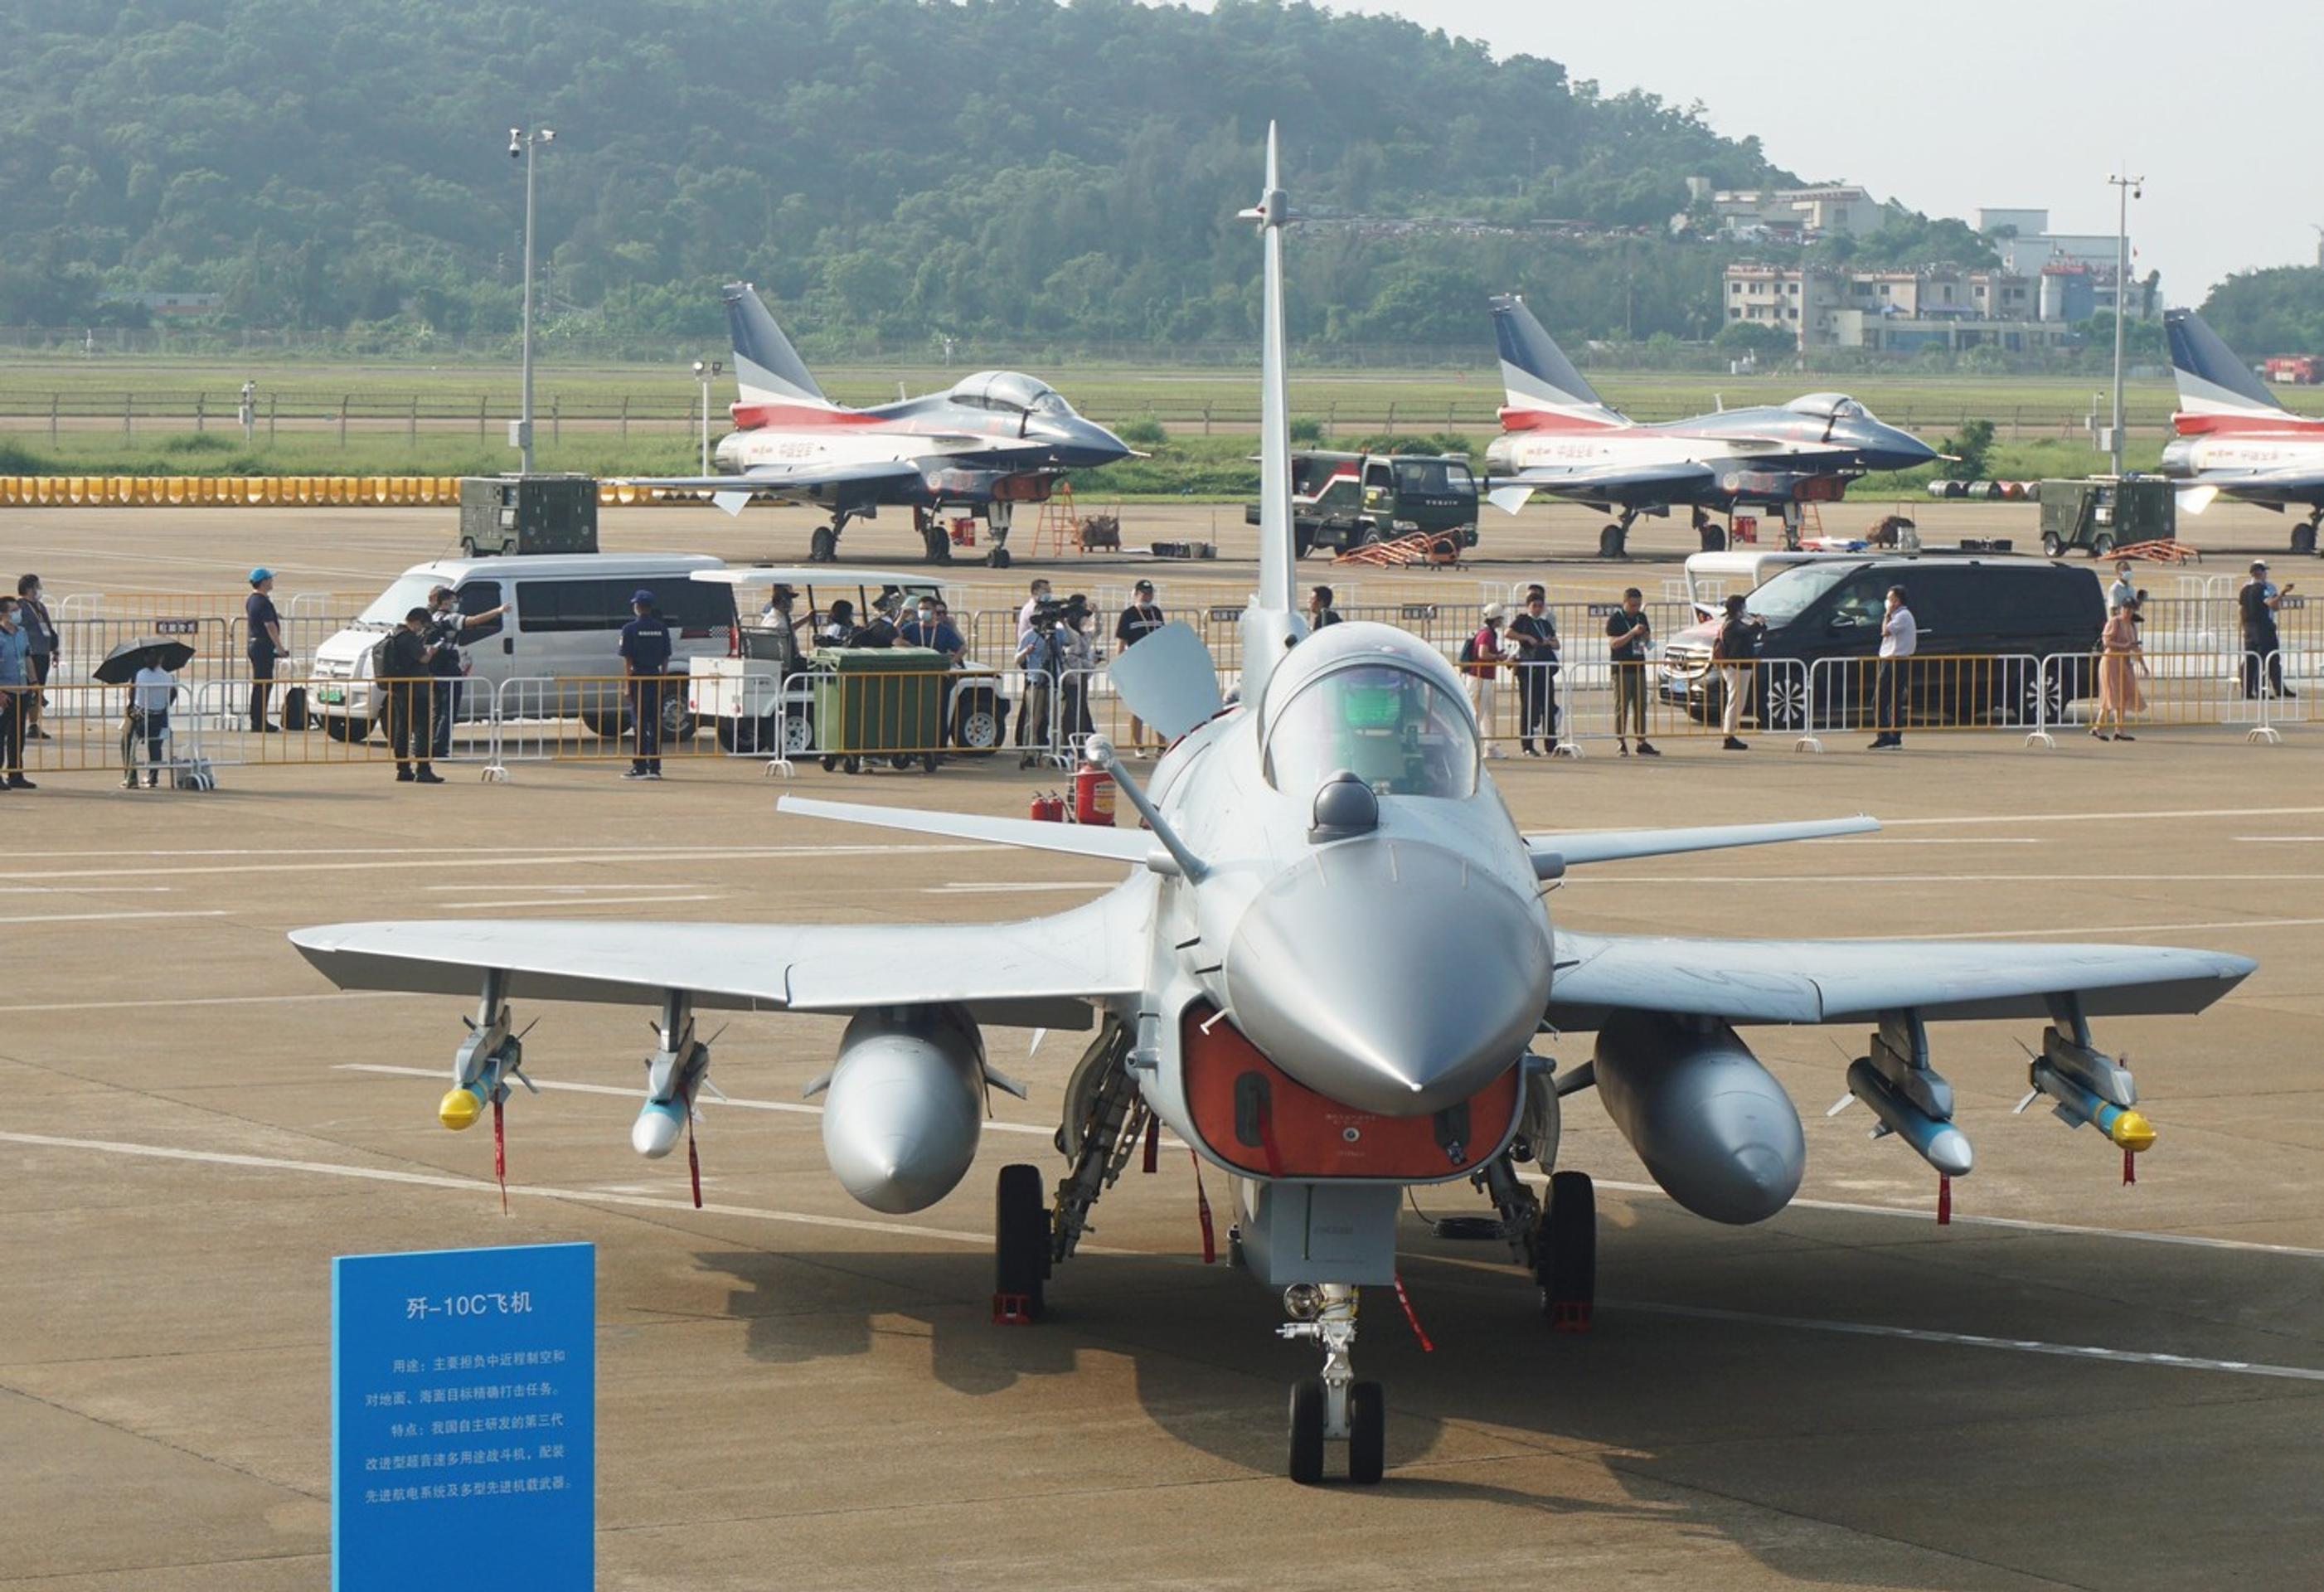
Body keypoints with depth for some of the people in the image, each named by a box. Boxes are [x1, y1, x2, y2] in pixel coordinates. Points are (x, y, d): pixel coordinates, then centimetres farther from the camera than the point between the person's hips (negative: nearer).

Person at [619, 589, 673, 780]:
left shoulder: (630, 629, -7)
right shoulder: (661, 628, 6)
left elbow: (627, 658, -9)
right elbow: (666, 657, 8)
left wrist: (628, 681, -5)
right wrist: (663, 677, 14)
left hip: (639, 678, -4)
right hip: (656, 678, 4)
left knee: (639, 724, -1)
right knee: (656, 724, 7)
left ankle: (640, 767, -3)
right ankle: (655, 767, 9)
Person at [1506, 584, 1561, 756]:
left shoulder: (1546, 623, 19)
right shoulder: (1522, 620, 3)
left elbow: (1557, 644, 20)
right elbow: (1508, 633, -12)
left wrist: (1550, 642, -2)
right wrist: (1526, 637, -18)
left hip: (1546, 668, 6)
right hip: (1528, 668, -6)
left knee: (1549, 707, 5)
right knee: (1528, 707, -4)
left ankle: (1550, 746, 10)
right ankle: (1527, 746, -1)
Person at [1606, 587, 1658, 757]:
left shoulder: (1641, 617, 14)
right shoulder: (1615, 618, -6)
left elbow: (1647, 640, 22)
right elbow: (1613, 643, -15)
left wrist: (1647, 638, -2)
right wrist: (1633, 632, -23)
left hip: (1639, 667, 6)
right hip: (1622, 668, -6)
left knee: (1641, 706, 6)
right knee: (1622, 707, -6)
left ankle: (1642, 743, 9)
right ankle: (1620, 743, -3)